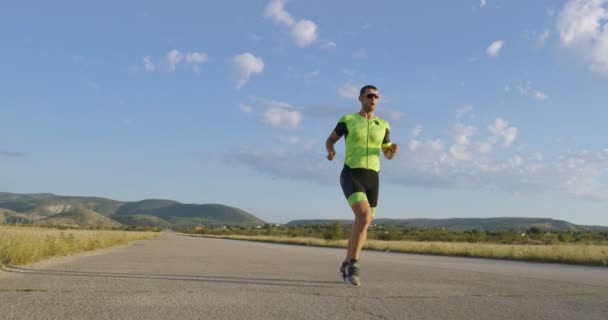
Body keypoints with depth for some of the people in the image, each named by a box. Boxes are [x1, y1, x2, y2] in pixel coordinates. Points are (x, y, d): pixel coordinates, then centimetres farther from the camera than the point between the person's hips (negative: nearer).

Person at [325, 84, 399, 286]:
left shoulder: (382, 125, 14)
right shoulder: (347, 120, 6)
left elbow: (388, 155, 19)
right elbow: (330, 140, 19)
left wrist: (394, 149, -7)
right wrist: (330, 152, -7)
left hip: (371, 180, 5)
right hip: (350, 177, -4)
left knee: (362, 225, 5)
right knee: (364, 216, -28)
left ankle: (347, 266, 26)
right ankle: (353, 264, -17)